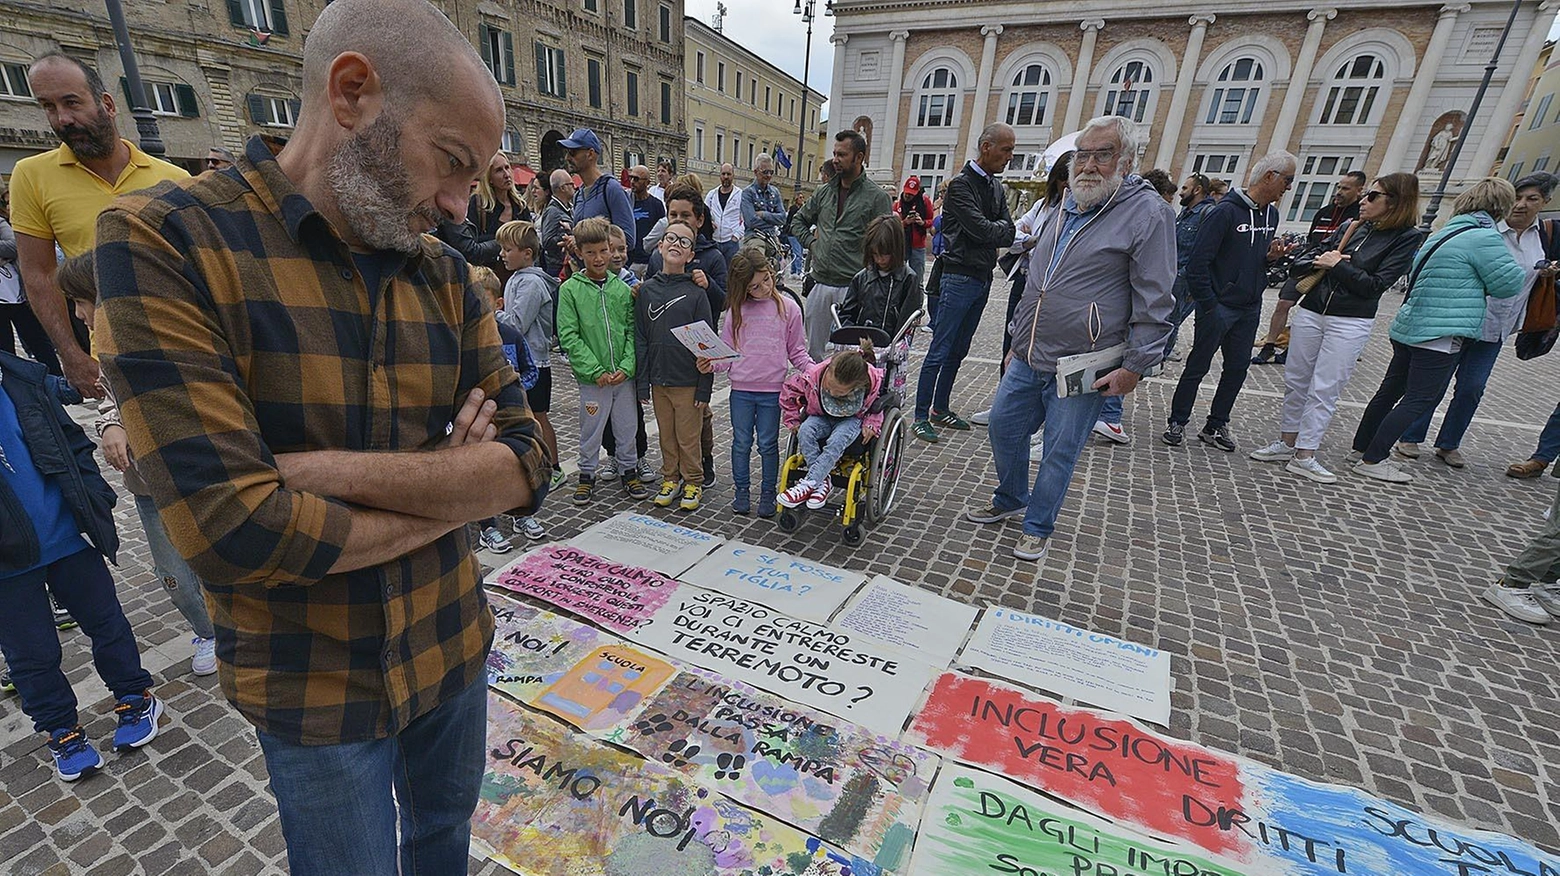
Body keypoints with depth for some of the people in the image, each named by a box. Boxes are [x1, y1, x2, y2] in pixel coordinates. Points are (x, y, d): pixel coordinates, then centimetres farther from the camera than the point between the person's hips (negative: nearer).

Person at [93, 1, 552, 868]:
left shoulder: (449, 278, -4)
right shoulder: (164, 240, -16)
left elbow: (527, 465, -12)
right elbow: (237, 533, -26)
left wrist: (330, 470, -23)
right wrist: (449, 487, -14)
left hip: (454, 647, 4)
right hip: (314, 690, -3)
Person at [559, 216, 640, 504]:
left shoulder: (622, 288, 5)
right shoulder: (570, 289, -2)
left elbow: (633, 331, 3)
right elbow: (568, 336, -8)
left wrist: (627, 367, -11)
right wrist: (595, 370, -14)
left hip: (625, 375, 2)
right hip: (592, 378, -2)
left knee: (627, 427, 14)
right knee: (591, 429, 10)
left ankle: (629, 470, 32)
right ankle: (587, 475, 28)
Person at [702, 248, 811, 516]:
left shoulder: (788, 308, -1)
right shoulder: (736, 310, 2)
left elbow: (796, 351, 3)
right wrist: (712, 365, -14)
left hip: (772, 389, -1)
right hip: (741, 389, 2)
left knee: (768, 444, 9)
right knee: (741, 443, 12)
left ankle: (768, 493, 25)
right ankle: (741, 490, 28)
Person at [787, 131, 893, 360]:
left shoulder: (877, 197, -3)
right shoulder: (823, 192, 13)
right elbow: (798, 221, 26)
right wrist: (812, 241, 9)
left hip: (852, 288, -5)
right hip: (820, 284, 5)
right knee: (813, 352, 13)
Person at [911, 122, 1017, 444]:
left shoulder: (996, 187, 16)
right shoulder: (961, 184, -10)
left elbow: (1006, 233, 11)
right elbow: (981, 229, -18)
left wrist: (997, 230, -11)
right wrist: (1004, 228, 0)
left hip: (983, 278, 8)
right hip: (960, 276, -8)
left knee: (958, 351, 13)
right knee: (940, 351, -6)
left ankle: (940, 408, 23)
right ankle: (921, 417, 0)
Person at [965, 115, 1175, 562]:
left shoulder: (1148, 213, -9)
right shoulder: (1069, 206, 14)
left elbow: (1154, 301, -11)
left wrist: (1135, 366, -15)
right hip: (1027, 358, 7)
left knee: (1059, 452, 4)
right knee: (1003, 428, 13)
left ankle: (1038, 527, 23)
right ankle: (1010, 500, 36)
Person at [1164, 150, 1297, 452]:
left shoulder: (1271, 214, 12)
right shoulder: (1226, 211, -13)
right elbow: (1198, 262, -17)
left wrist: (1272, 255, 0)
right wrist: (1208, 305, -17)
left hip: (1250, 309, 8)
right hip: (1219, 306, -8)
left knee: (1238, 369, 9)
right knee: (1198, 367, 0)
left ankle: (1216, 426, 20)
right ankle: (1177, 423, 12)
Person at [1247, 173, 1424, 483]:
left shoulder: (1407, 238, -3)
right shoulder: (1349, 227, 9)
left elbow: (1375, 286, -12)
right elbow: (1299, 265, 8)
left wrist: (1338, 265, -10)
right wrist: (1317, 262, -12)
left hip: (1350, 324, -4)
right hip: (1310, 314, 5)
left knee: (1324, 390, -3)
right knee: (1296, 382, 8)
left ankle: (1304, 456, 2)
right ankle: (1286, 443, 18)